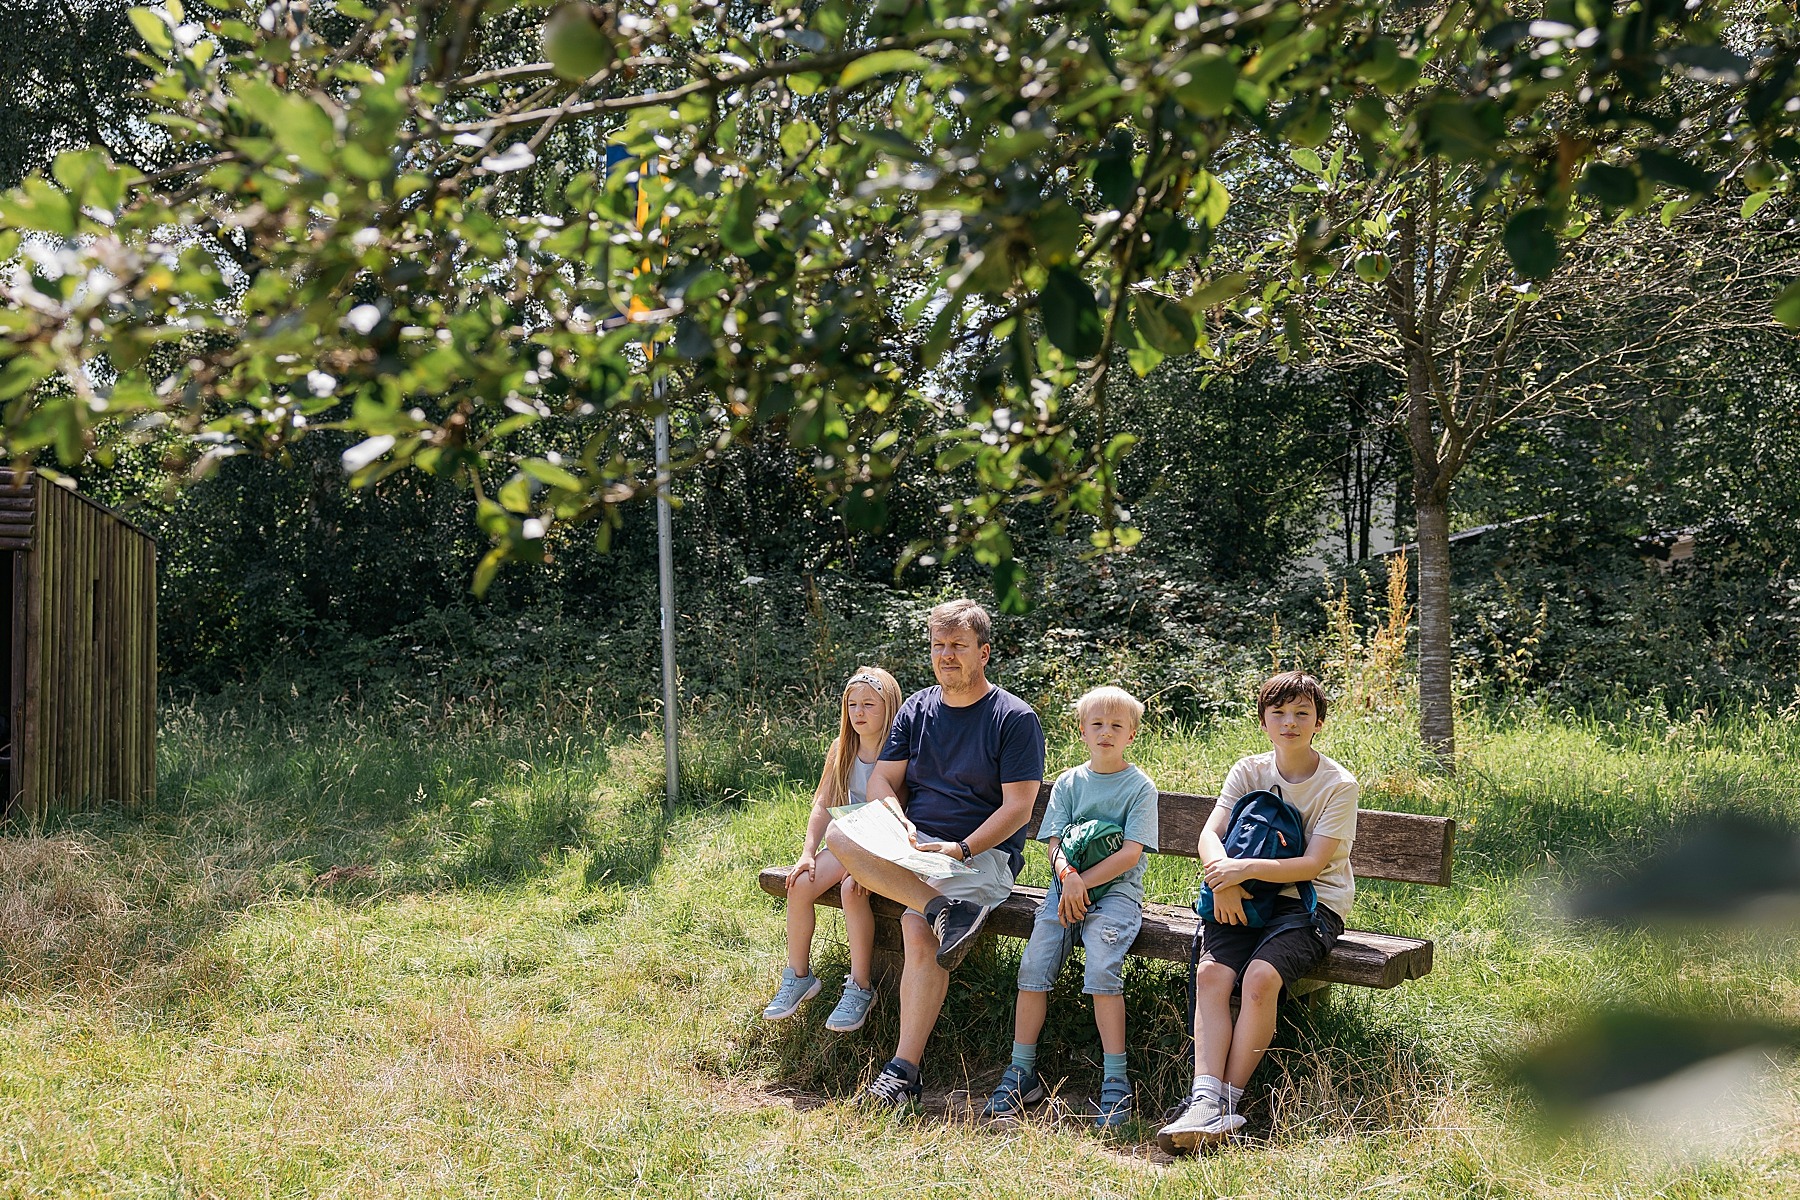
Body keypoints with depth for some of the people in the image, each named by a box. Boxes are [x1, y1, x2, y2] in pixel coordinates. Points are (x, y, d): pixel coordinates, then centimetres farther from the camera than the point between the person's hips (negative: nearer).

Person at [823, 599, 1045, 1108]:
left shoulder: (1015, 718, -2)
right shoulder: (917, 709, 13)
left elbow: (1018, 807, -7)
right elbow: (881, 780, 9)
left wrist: (960, 849, -20)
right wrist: (897, 824, -13)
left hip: (984, 856, -5)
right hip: (915, 850, 5)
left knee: (920, 932, -31)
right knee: (840, 833, -22)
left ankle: (904, 1070, -22)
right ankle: (944, 908, -30)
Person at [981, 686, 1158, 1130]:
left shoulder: (1139, 786, 2)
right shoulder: (1068, 782, 13)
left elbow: (1130, 853, -7)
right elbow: (1055, 844, 5)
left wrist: (1084, 882, -14)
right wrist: (1068, 875, -17)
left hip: (1116, 890, -3)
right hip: (1066, 885, 3)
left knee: (1101, 971, -25)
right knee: (1033, 968, -14)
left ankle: (1115, 1081, -15)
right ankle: (1022, 1072, -2)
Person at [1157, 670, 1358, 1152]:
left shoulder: (1338, 784, -4)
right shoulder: (1248, 771, 8)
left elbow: (1313, 864, -13)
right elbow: (1210, 834, -3)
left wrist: (1246, 868, -27)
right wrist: (1224, 879, -25)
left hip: (1313, 902, -3)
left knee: (1260, 977, -30)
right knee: (1210, 972, -24)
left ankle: (1229, 1099, -19)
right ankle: (1204, 1100, -29)